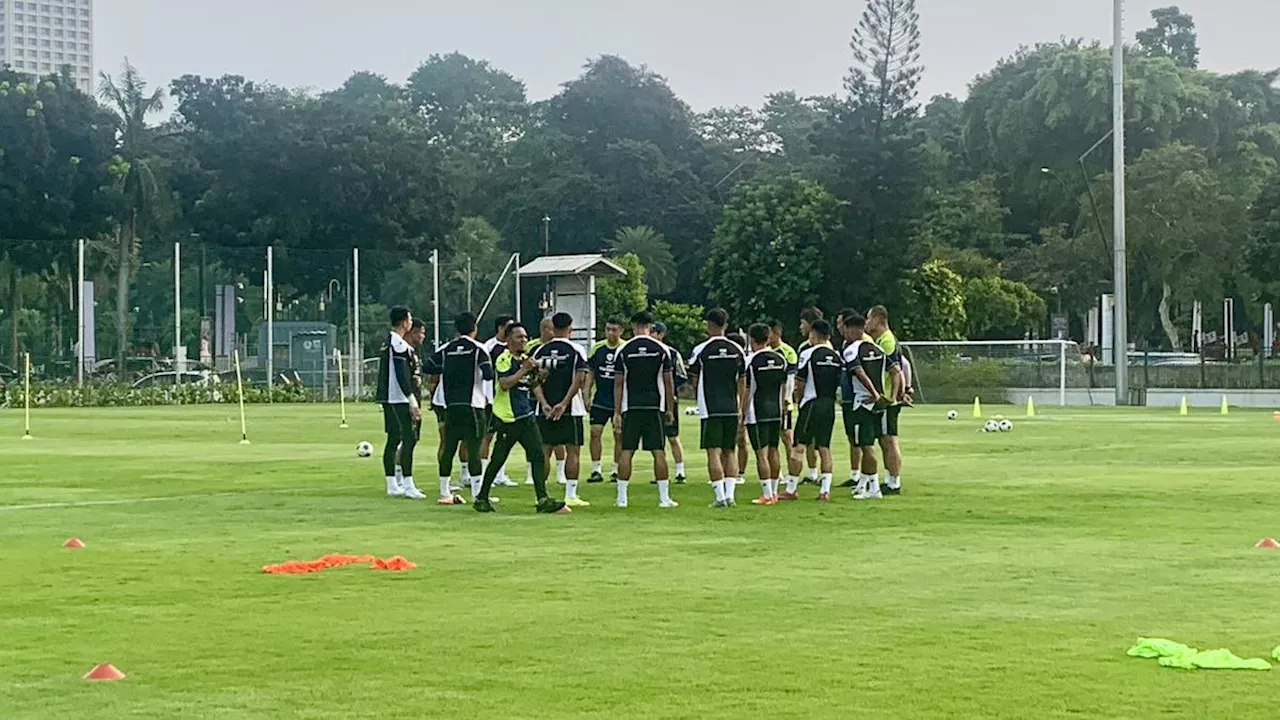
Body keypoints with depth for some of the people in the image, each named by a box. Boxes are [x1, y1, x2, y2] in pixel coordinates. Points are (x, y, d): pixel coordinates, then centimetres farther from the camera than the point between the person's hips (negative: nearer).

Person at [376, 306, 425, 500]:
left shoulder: (387, 342, 17)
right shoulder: (399, 344, -14)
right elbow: (401, 375, -19)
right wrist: (412, 401, -19)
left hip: (387, 399, 10)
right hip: (399, 399, -10)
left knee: (394, 439, 12)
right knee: (409, 439, -11)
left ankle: (392, 485, 15)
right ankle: (408, 485, -14)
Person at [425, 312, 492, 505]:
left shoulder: (445, 349, 7)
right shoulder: (478, 348, -6)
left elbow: (429, 368, 11)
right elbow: (489, 374, -16)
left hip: (450, 405, 5)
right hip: (472, 405, -5)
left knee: (448, 447, 10)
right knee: (474, 449, -5)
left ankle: (444, 493, 15)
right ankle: (478, 493, -7)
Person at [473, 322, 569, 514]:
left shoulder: (526, 359, 15)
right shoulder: (503, 359, -10)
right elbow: (505, 384, -23)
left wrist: (538, 377, 4)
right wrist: (524, 370, -21)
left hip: (527, 416, 7)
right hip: (507, 418, -7)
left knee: (538, 455, -2)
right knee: (497, 459, 1)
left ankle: (543, 499, -4)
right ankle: (482, 498, 15)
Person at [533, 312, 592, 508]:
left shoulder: (540, 351, 6)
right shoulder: (575, 350, -4)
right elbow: (579, 380, -14)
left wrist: (544, 404, -6)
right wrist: (564, 403, -15)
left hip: (545, 410, 4)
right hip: (570, 409, -4)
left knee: (545, 450, 9)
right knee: (572, 451, 1)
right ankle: (571, 495, -2)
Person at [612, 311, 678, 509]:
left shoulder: (623, 350, 0)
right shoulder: (661, 349, 1)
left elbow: (618, 383, 1)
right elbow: (668, 381, 3)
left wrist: (617, 412, 5)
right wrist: (669, 409, 11)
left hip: (631, 407, 0)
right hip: (655, 407, 0)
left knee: (626, 451, 4)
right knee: (659, 451, 2)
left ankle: (622, 497, 4)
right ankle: (664, 498, 2)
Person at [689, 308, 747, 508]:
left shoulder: (701, 350, -6)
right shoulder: (737, 350, 5)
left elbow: (694, 380, 0)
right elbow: (742, 381, 8)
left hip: (710, 408, -4)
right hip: (732, 408, 4)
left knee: (714, 452, -3)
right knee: (730, 452, 11)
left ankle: (720, 496, -8)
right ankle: (730, 494, 7)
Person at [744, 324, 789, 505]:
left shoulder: (751, 361, -10)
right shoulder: (781, 359, 6)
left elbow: (747, 391, -8)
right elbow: (784, 388, 12)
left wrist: (742, 415, -1)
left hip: (757, 414, -6)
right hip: (776, 412, 6)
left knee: (762, 453, -4)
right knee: (773, 451, 13)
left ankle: (767, 495, -6)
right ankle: (774, 492, 18)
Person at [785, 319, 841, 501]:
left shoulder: (808, 354, -8)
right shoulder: (837, 356, 9)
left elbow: (800, 383, -5)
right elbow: (841, 382, 10)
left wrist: (798, 398, 12)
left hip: (812, 404, -6)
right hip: (830, 405, 6)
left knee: (799, 446, -2)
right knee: (824, 447, 8)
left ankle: (791, 489, -1)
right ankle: (825, 489, 2)